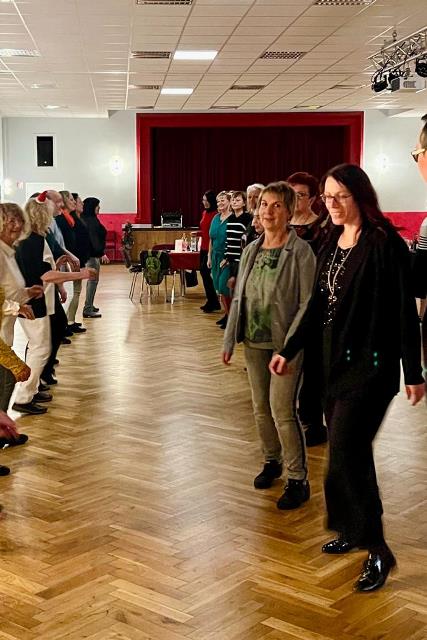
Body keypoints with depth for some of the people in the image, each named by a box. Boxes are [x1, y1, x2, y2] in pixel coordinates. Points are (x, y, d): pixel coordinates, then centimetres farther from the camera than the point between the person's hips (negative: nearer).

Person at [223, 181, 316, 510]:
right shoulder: (252, 250, 8)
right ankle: (272, 461, 34)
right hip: (254, 341, 6)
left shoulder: (300, 251, -11)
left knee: (282, 409, -7)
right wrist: (230, 339, 8)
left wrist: (289, 345, -21)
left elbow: (307, 303, -14)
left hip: (285, 343, -6)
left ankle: (298, 480, 4)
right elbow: (239, 297, 12)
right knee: (261, 407, 14)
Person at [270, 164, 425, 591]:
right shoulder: (331, 245, 10)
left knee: (345, 454, -9)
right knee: (349, 451, 14)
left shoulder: (385, 244, -12)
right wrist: (290, 350, 11)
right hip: (332, 361, 7)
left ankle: (377, 550, 3)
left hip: (368, 365, -7)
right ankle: (353, 529, 28)